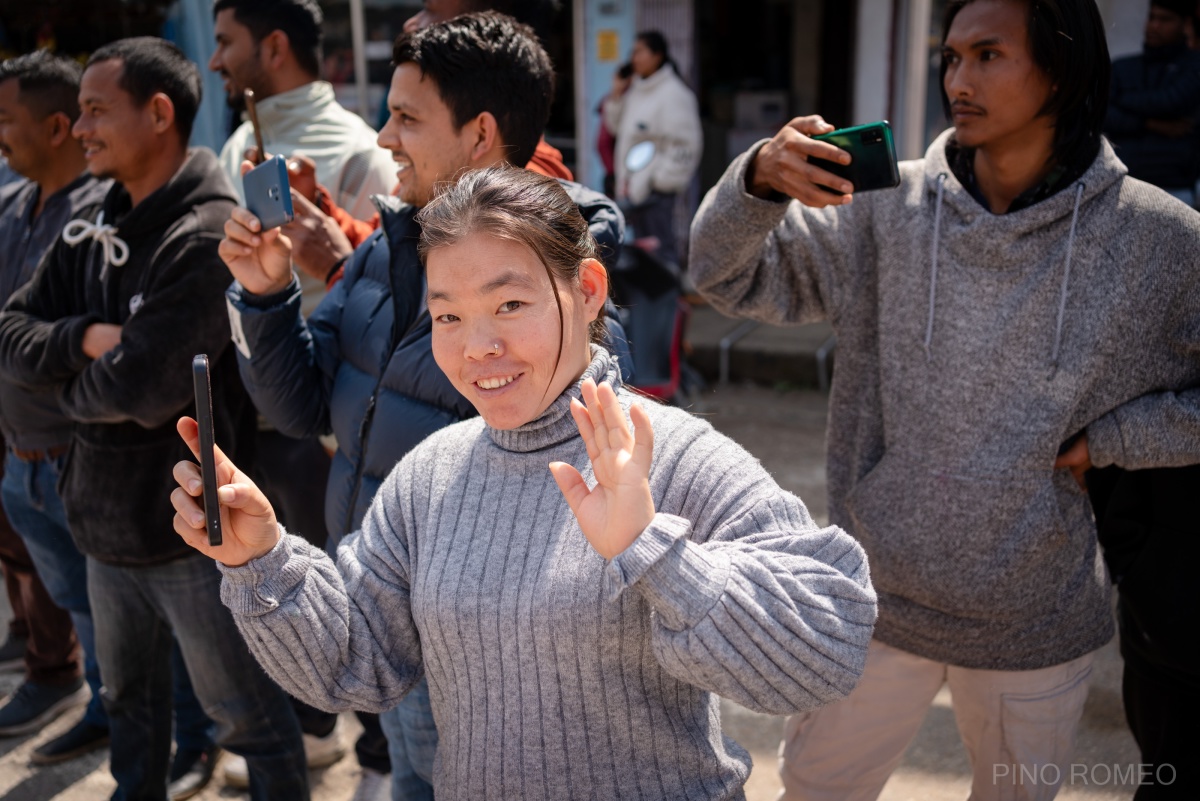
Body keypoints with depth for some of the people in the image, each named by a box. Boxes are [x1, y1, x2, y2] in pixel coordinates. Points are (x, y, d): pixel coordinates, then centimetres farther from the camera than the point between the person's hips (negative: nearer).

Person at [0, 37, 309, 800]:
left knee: (250, 718, 8)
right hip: (108, 519, 8)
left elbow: (144, 387, -26)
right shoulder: (91, 230, 6)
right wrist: (85, 338, -16)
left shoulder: (209, 237, -21)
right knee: (129, 700, 25)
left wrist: (71, 385, -6)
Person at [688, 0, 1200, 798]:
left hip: (1039, 617, 0)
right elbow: (731, 276, -9)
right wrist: (760, 180, -27)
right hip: (877, 593, 1)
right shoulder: (888, 207, -8)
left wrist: (1105, 441, -13)